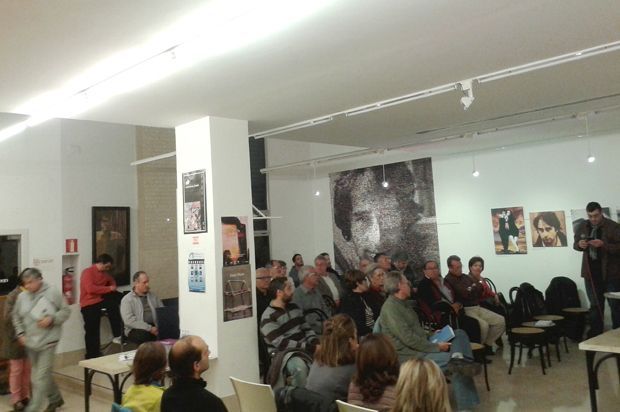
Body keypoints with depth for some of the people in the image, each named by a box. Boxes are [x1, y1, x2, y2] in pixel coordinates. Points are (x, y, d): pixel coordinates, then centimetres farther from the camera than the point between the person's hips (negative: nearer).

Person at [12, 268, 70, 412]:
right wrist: (20, 333, 2)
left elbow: (65, 311, -3)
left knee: (41, 376, -6)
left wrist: (52, 319, -18)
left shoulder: (53, 293, -11)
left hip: (47, 341, -5)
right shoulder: (22, 296, 0)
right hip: (30, 342, 5)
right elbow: (16, 316, 13)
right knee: (44, 374, 17)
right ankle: (55, 398, 37)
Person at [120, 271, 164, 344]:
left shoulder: (153, 296, 18)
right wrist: (149, 328, -17)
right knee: (144, 335, -37)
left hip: (154, 328, 4)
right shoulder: (127, 299, 1)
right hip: (136, 329, -4)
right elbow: (129, 320, -11)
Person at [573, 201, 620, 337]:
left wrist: (603, 245, -27)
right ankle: (595, 335, 21)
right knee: (595, 305, 13)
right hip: (591, 273, 5)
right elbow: (575, 244, 15)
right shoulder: (582, 227, 5)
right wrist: (579, 245, -7)